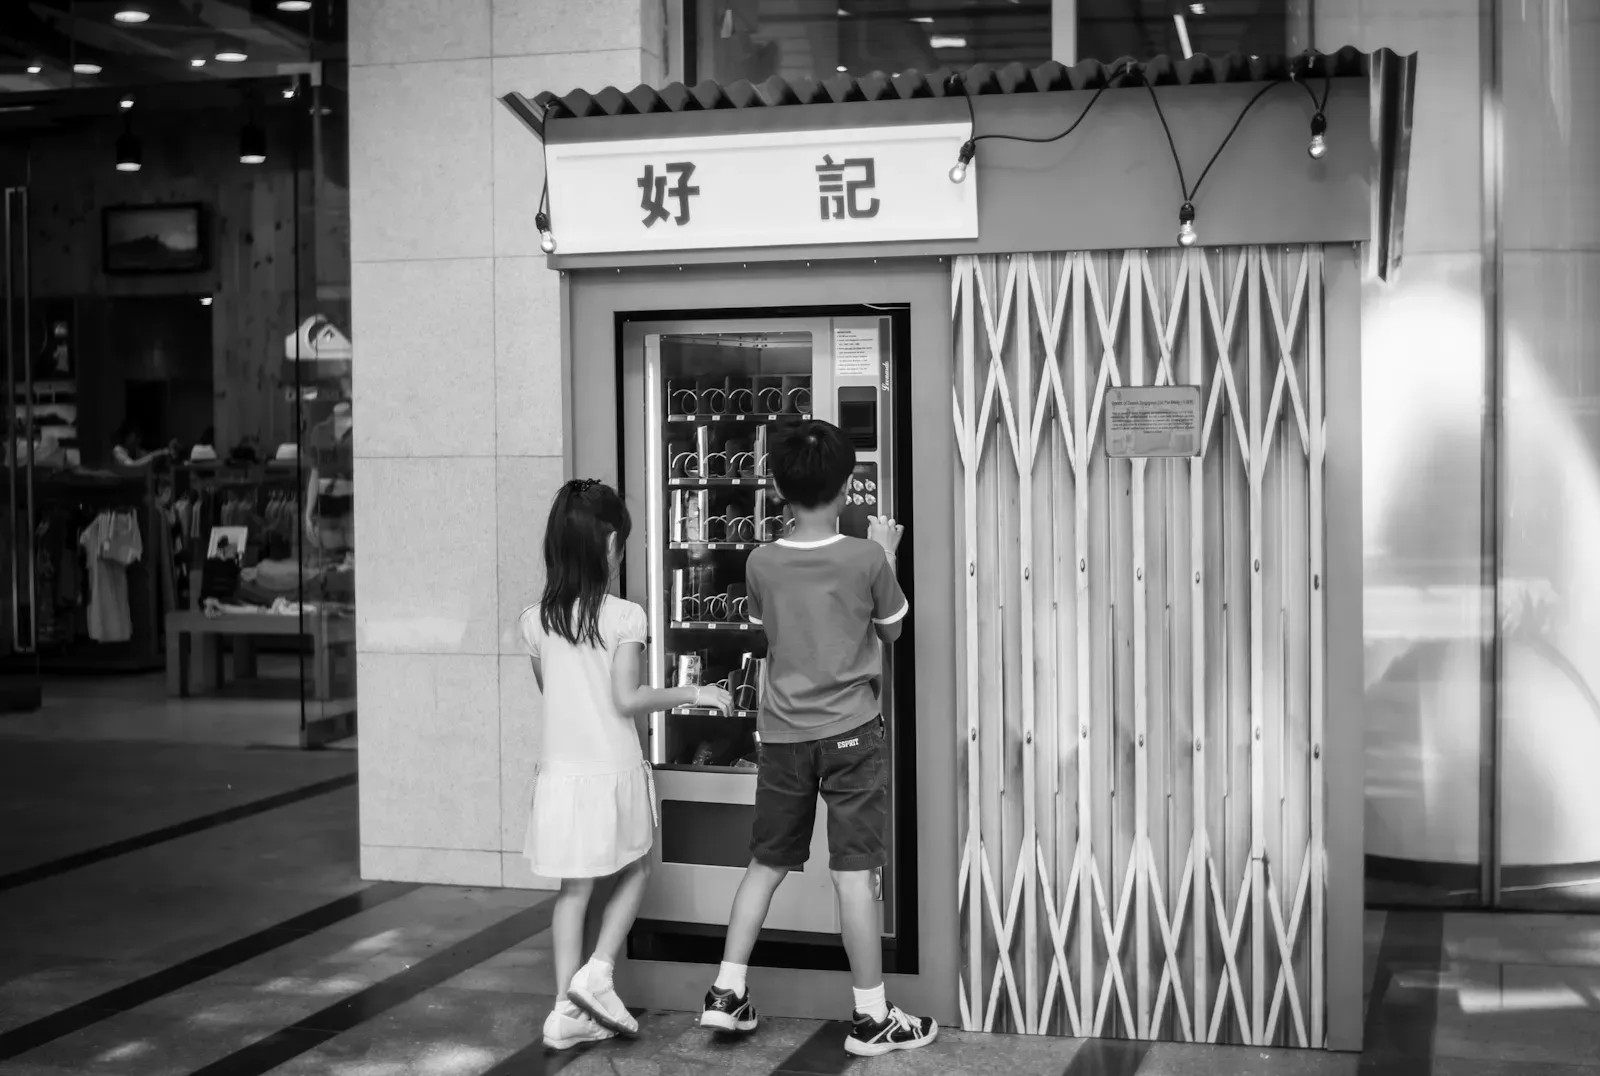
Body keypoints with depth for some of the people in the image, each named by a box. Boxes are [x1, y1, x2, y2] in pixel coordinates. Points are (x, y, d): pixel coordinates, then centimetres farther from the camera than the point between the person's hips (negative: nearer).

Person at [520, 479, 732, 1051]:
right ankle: (597, 974, 4)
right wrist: (691, 694, -6)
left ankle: (567, 1010, 12)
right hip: (613, 770, -4)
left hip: (561, 772, 4)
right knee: (633, 874, 18)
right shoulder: (624, 617, -14)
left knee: (574, 888, 12)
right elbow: (626, 699, -16)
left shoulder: (535, 621, 1)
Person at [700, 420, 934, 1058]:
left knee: (766, 863, 16)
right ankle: (872, 1016, 6)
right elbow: (892, 630, 5)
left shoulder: (761, 564, -4)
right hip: (850, 731, -3)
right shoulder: (867, 558, -10)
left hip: (782, 734, 3)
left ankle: (726, 992, 18)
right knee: (854, 873, -1)